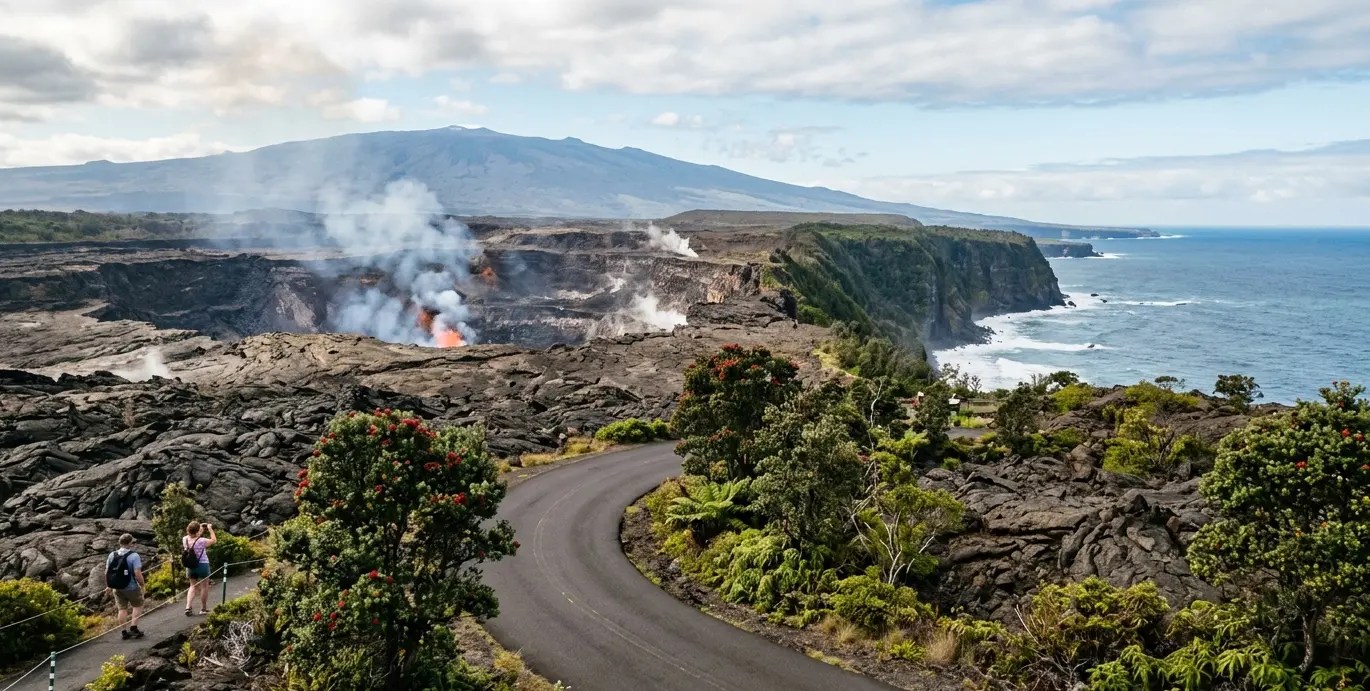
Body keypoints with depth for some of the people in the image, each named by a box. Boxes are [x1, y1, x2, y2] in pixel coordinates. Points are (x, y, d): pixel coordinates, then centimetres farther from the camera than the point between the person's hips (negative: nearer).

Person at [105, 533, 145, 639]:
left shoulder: (112, 555, 1)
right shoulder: (134, 556, -17)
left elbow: (106, 572, 5)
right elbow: (137, 573, -22)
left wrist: (109, 585, 17)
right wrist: (142, 585, -8)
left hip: (117, 588, 5)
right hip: (132, 587, -5)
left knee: (122, 609, 14)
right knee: (137, 606, 14)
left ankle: (123, 631, 14)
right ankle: (133, 627, 2)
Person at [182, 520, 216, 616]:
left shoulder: (185, 539, -8)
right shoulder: (201, 541, -22)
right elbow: (214, 540, -6)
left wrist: (201, 529, 17)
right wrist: (210, 529, 1)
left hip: (190, 566, 5)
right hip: (202, 565, -5)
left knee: (193, 586, 19)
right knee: (204, 586, 11)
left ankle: (188, 607, 6)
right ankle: (203, 609, 19)